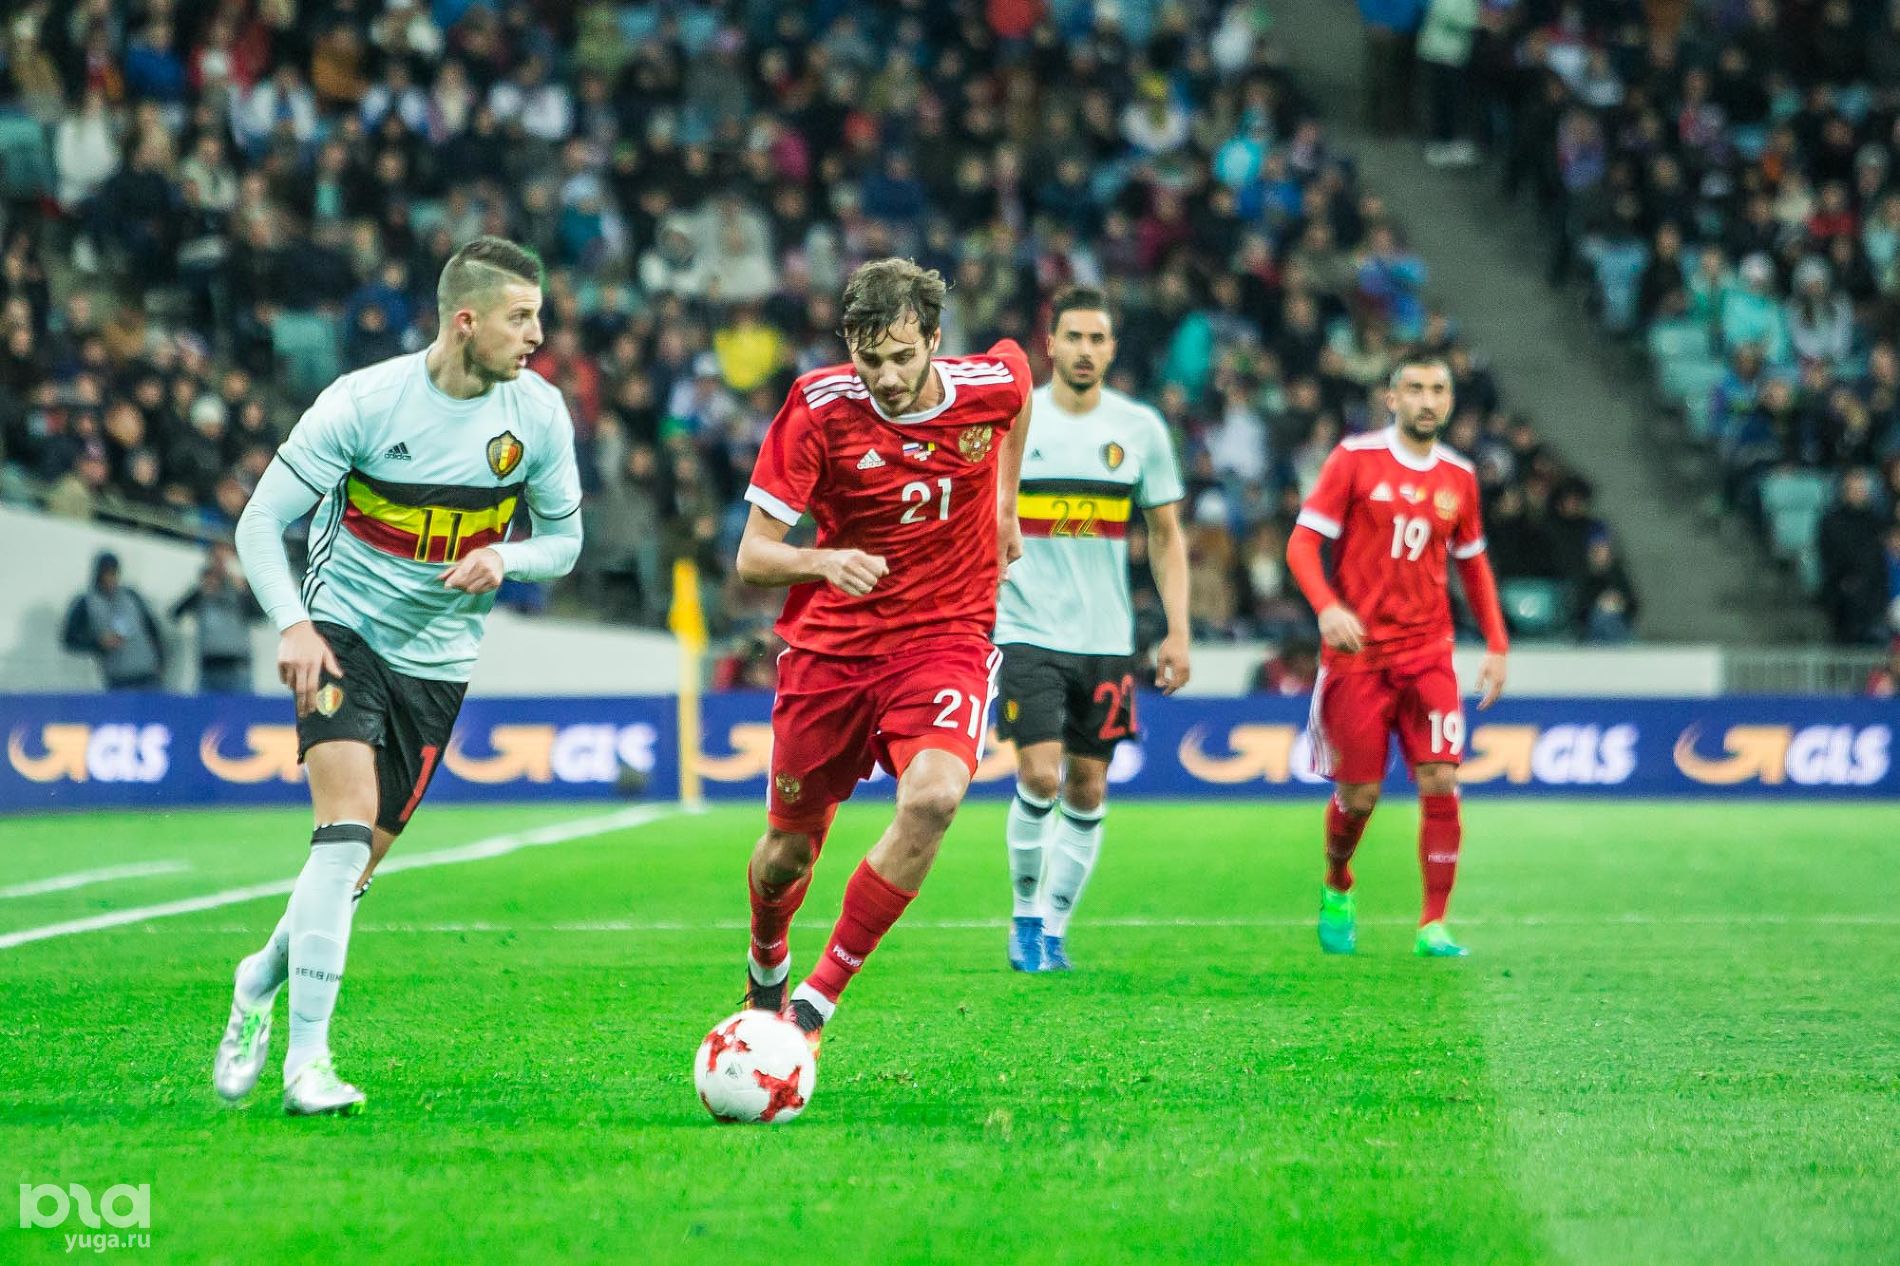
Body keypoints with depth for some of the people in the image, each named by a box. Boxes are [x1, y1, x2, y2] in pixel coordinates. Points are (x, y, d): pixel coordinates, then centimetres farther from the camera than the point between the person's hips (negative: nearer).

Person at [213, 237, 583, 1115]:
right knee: (346, 827, -22)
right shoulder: (364, 402, -15)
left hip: (437, 657, 4)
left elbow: (563, 537, 8)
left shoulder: (538, 412, -4)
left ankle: (262, 983, 35)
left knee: (361, 860, 6)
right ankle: (307, 1059, -21)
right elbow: (260, 524, -10)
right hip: (344, 631, -4)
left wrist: (502, 559, -14)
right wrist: (292, 624, -25)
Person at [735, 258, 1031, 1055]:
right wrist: (823, 560, -34)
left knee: (934, 797, -29)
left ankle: (819, 999, -17)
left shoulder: (992, 385, -9)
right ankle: (765, 966, 46)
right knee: (789, 848, 9)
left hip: (946, 639, 0)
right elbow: (752, 556, -13)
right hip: (830, 646, 0)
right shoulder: (820, 406, -14)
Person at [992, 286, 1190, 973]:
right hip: (1027, 632, -3)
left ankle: (1054, 928, 16)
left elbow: (1166, 536, 10)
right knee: (1039, 776, -15)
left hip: (1107, 639, 3)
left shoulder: (1141, 427, 4)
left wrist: (1178, 631, 2)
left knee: (1088, 791, 4)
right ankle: (1025, 914, 5)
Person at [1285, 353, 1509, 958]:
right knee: (1358, 794, 1)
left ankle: (1433, 926, -5)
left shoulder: (1459, 476, 8)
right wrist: (1326, 607, -24)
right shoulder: (1355, 458, -4)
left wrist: (1496, 644, 12)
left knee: (1440, 782, -11)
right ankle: (1337, 890, 32)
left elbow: (1473, 563, 20)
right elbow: (1302, 543, -6)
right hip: (1357, 653, -3)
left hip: (1427, 653, 3)